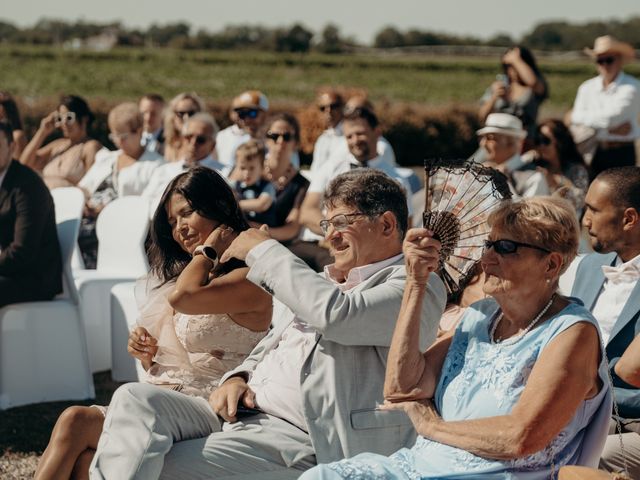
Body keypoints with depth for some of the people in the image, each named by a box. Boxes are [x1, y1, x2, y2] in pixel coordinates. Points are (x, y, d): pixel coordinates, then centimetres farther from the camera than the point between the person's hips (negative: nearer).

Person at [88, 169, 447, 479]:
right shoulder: (329, 281, 25)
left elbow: (335, 314, -22)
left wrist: (263, 249, -10)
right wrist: (238, 379, 6)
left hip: (300, 440, -8)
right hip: (239, 414, 9)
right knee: (135, 399, -17)